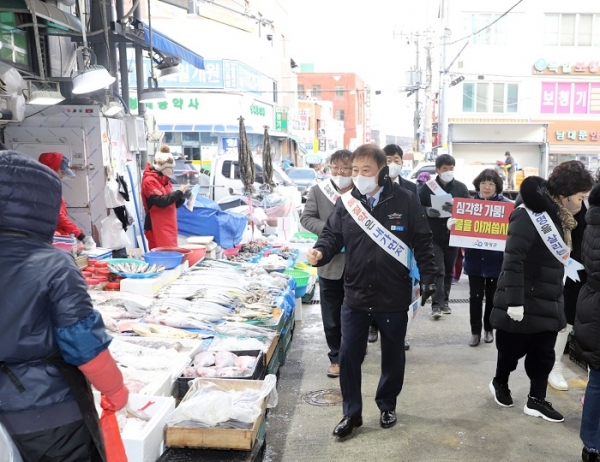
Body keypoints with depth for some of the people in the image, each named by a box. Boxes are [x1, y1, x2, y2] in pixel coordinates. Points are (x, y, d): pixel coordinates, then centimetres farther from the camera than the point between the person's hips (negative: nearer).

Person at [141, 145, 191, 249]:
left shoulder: (165, 180, 17)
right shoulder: (149, 181, -11)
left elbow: (172, 204, 19)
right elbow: (161, 201, -22)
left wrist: (182, 197, 1)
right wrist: (179, 192, -16)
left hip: (168, 226, 9)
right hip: (157, 228, -9)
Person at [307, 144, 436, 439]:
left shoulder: (405, 201, -7)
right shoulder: (346, 202, -2)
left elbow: (422, 242, -2)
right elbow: (332, 235, 2)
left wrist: (428, 277, -4)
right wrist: (320, 252, -19)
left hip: (394, 296, -1)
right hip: (355, 295, 2)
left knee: (392, 356, 16)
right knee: (348, 356, 6)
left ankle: (387, 405, 39)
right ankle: (352, 413, 25)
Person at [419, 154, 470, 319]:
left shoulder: (461, 188, 3)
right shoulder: (428, 187, -1)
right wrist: (427, 211, -19)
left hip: (453, 235, 3)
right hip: (434, 236, -2)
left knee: (449, 271, 11)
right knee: (438, 270, -7)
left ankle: (444, 301, 24)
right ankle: (437, 304, -5)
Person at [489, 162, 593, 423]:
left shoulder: (559, 217, 8)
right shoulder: (530, 215, -21)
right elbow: (513, 259, -26)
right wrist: (514, 301, -26)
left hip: (548, 302, 8)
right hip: (523, 303, -8)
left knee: (544, 354, 12)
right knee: (512, 350, 11)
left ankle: (536, 400, 25)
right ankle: (499, 383, 35)